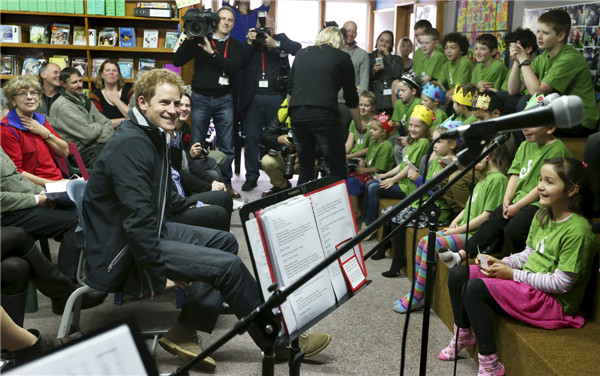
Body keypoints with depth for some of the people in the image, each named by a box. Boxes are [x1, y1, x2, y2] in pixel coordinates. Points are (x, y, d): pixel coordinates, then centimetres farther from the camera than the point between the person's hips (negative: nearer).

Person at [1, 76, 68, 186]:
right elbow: (15, 171, -10)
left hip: (59, 180, 7)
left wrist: (44, 132, -2)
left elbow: (65, 152, 14)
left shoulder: (41, 119, 17)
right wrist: (50, 184, -17)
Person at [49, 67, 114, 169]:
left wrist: (103, 138, -9)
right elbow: (88, 133, -15)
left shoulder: (85, 102, 20)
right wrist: (100, 126, 6)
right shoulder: (62, 106, -10)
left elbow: (107, 122, 13)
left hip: (96, 146, 8)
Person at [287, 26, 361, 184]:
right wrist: (359, 125, 21)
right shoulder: (342, 57, 10)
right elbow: (351, 98, 11)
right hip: (324, 116, -4)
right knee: (338, 172, 1)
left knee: (305, 170, 15)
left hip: (297, 116, 4)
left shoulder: (302, 53, 19)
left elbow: (290, 89, 19)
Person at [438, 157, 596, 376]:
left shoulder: (578, 231, -21)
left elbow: (561, 283, -22)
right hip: (527, 282, 9)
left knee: (475, 288, -26)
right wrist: (501, 263, -3)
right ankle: (463, 335, 23)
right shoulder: (542, 215, 7)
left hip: (553, 301, -9)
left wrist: (513, 274, -19)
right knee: (457, 275, 3)